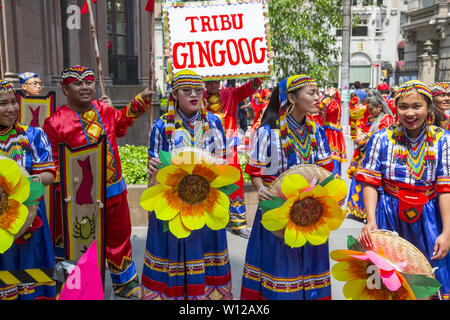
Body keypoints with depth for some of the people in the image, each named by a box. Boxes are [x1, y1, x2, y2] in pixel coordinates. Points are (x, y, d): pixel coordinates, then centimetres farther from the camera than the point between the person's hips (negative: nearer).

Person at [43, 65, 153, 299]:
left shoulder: (103, 110, 3)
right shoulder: (56, 123, -13)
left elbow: (122, 119, 24)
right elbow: (51, 164, -11)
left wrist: (141, 100, 15)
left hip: (115, 191, 6)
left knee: (119, 237, 21)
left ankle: (125, 283, 42)